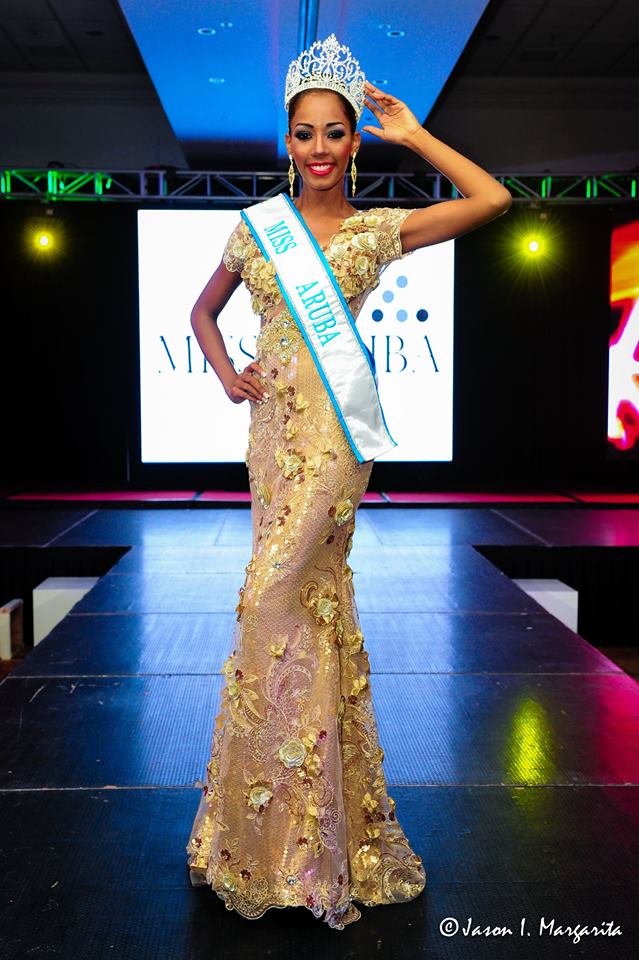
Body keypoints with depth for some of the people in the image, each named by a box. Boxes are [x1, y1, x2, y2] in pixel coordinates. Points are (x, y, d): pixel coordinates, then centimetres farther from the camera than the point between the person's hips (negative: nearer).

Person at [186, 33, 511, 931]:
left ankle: (288, 831, 7)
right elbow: (204, 309, 24)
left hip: (334, 426, -4)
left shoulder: (378, 229, 3)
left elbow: (493, 198, -2)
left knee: (279, 597, -8)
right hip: (274, 422, 4)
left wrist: (413, 135, 5)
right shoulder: (257, 225, 13)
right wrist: (228, 376, 7)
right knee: (313, 593, 10)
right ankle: (308, 830, 25)